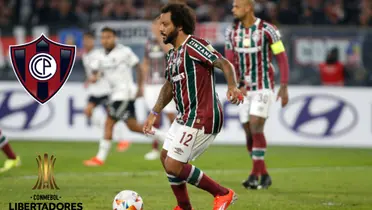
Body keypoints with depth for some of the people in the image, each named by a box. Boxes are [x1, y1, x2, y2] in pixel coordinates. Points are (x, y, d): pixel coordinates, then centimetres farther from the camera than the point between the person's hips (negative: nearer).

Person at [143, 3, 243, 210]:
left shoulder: (194, 46, -15)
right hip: (185, 117, 10)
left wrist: (232, 87, -41)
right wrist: (154, 113, 22)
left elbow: (224, 64, -23)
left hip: (201, 119, -10)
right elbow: (169, 85, 28)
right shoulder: (172, 55, 14)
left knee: (173, 166, -10)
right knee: (166, 158, 18)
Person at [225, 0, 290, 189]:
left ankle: (255, 174, -16)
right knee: (250, 135, 4)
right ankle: (264, 176, 16)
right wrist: (238, 86, -15)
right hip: (244, 90, 5)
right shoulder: (231, 32, 3)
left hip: (263, 88, -5)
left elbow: (282, 58, -7)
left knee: (256, 128, -18)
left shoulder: (267, 30, -11)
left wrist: (284, 87, -11)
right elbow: (230, 62, 0)